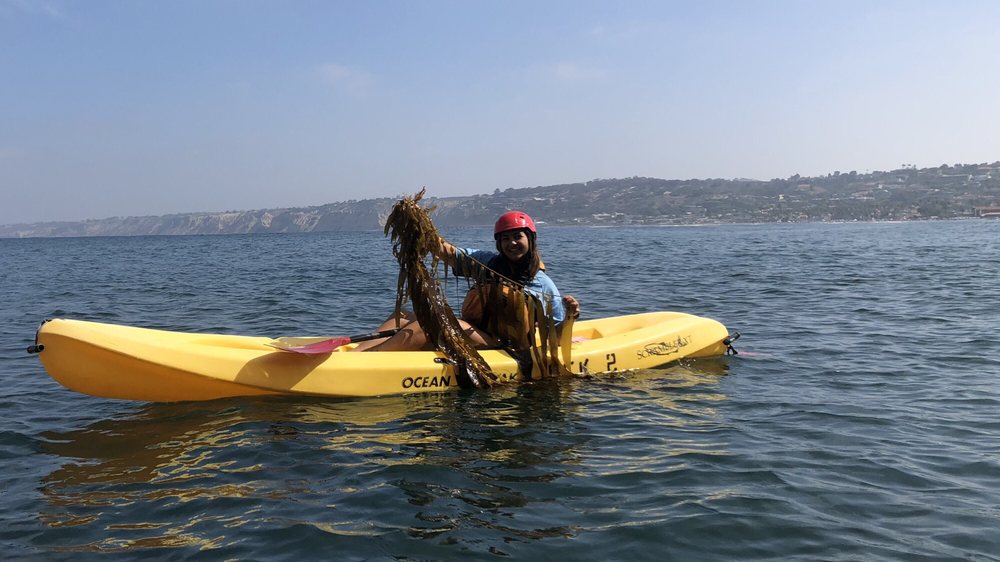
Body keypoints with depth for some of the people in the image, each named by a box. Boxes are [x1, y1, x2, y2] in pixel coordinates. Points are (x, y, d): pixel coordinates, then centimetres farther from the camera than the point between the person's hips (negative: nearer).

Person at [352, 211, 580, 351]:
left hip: (498, 346, -6)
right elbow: (446, 252, 6)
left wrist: (569, 317, -15)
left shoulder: (544, 286, 6)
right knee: (401, 317, -9)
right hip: (469, 332, 6)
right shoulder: (487, 261, 14)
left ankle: (355, 360, -43)